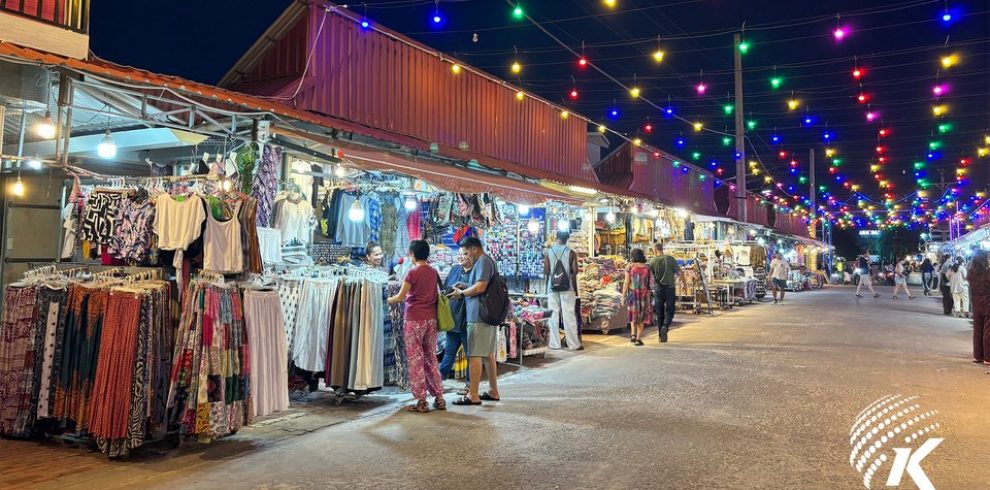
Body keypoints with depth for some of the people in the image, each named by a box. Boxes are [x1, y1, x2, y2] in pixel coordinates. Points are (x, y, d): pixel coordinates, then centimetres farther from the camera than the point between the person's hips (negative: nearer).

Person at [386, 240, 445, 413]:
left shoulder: (413, 272, -11)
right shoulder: (433, 272, 7)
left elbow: (400, 297, -12)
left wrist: (389, 300, 8)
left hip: (414, 320, -6)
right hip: (431, 319, 6)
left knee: (415, 360, 1)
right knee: (431, 358, 13)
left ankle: (421, 401, 3)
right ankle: (439, 398, 14)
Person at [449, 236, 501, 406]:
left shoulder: (483, 261, -12)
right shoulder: (487, 261, 19)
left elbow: (480, 287, -22)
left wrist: (461, 293, -8)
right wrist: (464, 292, 10)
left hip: (479, 316, -10)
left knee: (475, 355, -6)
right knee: (488, 354, 14)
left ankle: (473, 395, -3)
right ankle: (493, 391, 19)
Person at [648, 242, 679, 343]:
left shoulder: (652, 261, -2)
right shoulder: (671, 259, -2)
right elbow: (679, 273, -3)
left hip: (658, 289, 1)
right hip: (670, 288, -1)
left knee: (659, 313, 10)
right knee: (669, 311, 8)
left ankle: (661, 336, 13)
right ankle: (665, 327, -20)